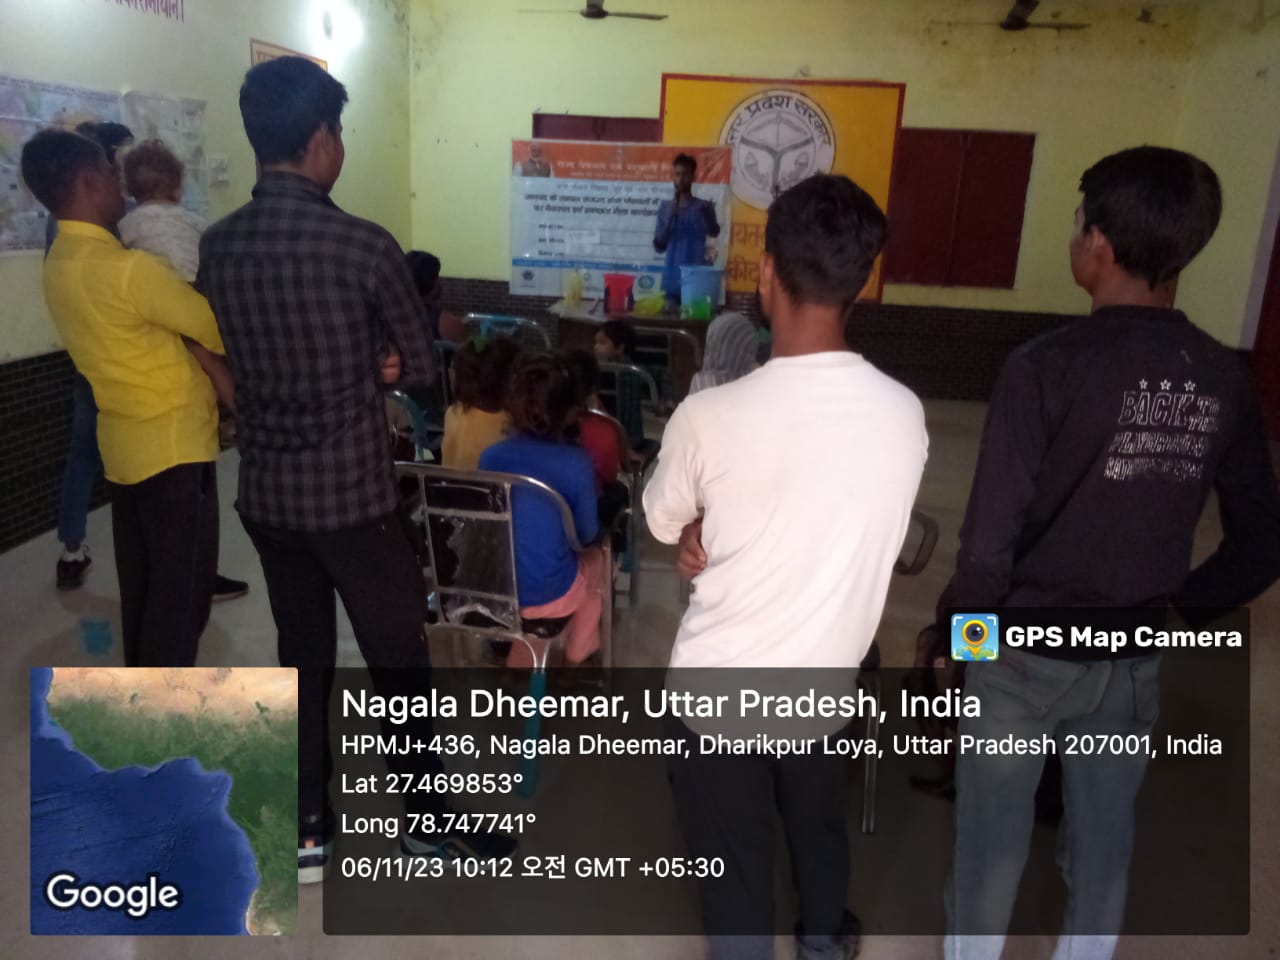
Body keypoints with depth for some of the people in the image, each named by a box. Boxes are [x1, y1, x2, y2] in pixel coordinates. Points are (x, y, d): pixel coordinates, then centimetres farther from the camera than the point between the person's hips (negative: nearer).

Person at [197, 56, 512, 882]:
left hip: (266, 490, 6)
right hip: (352, 491, -5)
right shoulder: (364, 245, -16)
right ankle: (428, 821, 26)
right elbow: (422, 366, -5)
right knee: (399, 659, 10)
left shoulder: (217, 247, 1)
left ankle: (308, 833, 28)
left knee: (302, 656, 17)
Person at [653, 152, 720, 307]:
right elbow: (659, 246, 5)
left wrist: (707, 213, -30)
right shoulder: (665, 207, 8)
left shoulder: (704, 206, 3)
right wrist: (670, 217, -9)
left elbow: (714, 232, -10)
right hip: (672, 278, 2)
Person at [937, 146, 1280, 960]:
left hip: (1027, 650, -4)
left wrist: (954, 627, -5)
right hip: (1136, 661, 5)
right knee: (1105, 840, 22)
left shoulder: (1049, 365, -21)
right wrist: (1175, 611, 16)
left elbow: (990, 538, -22)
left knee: (993, 834, 16)